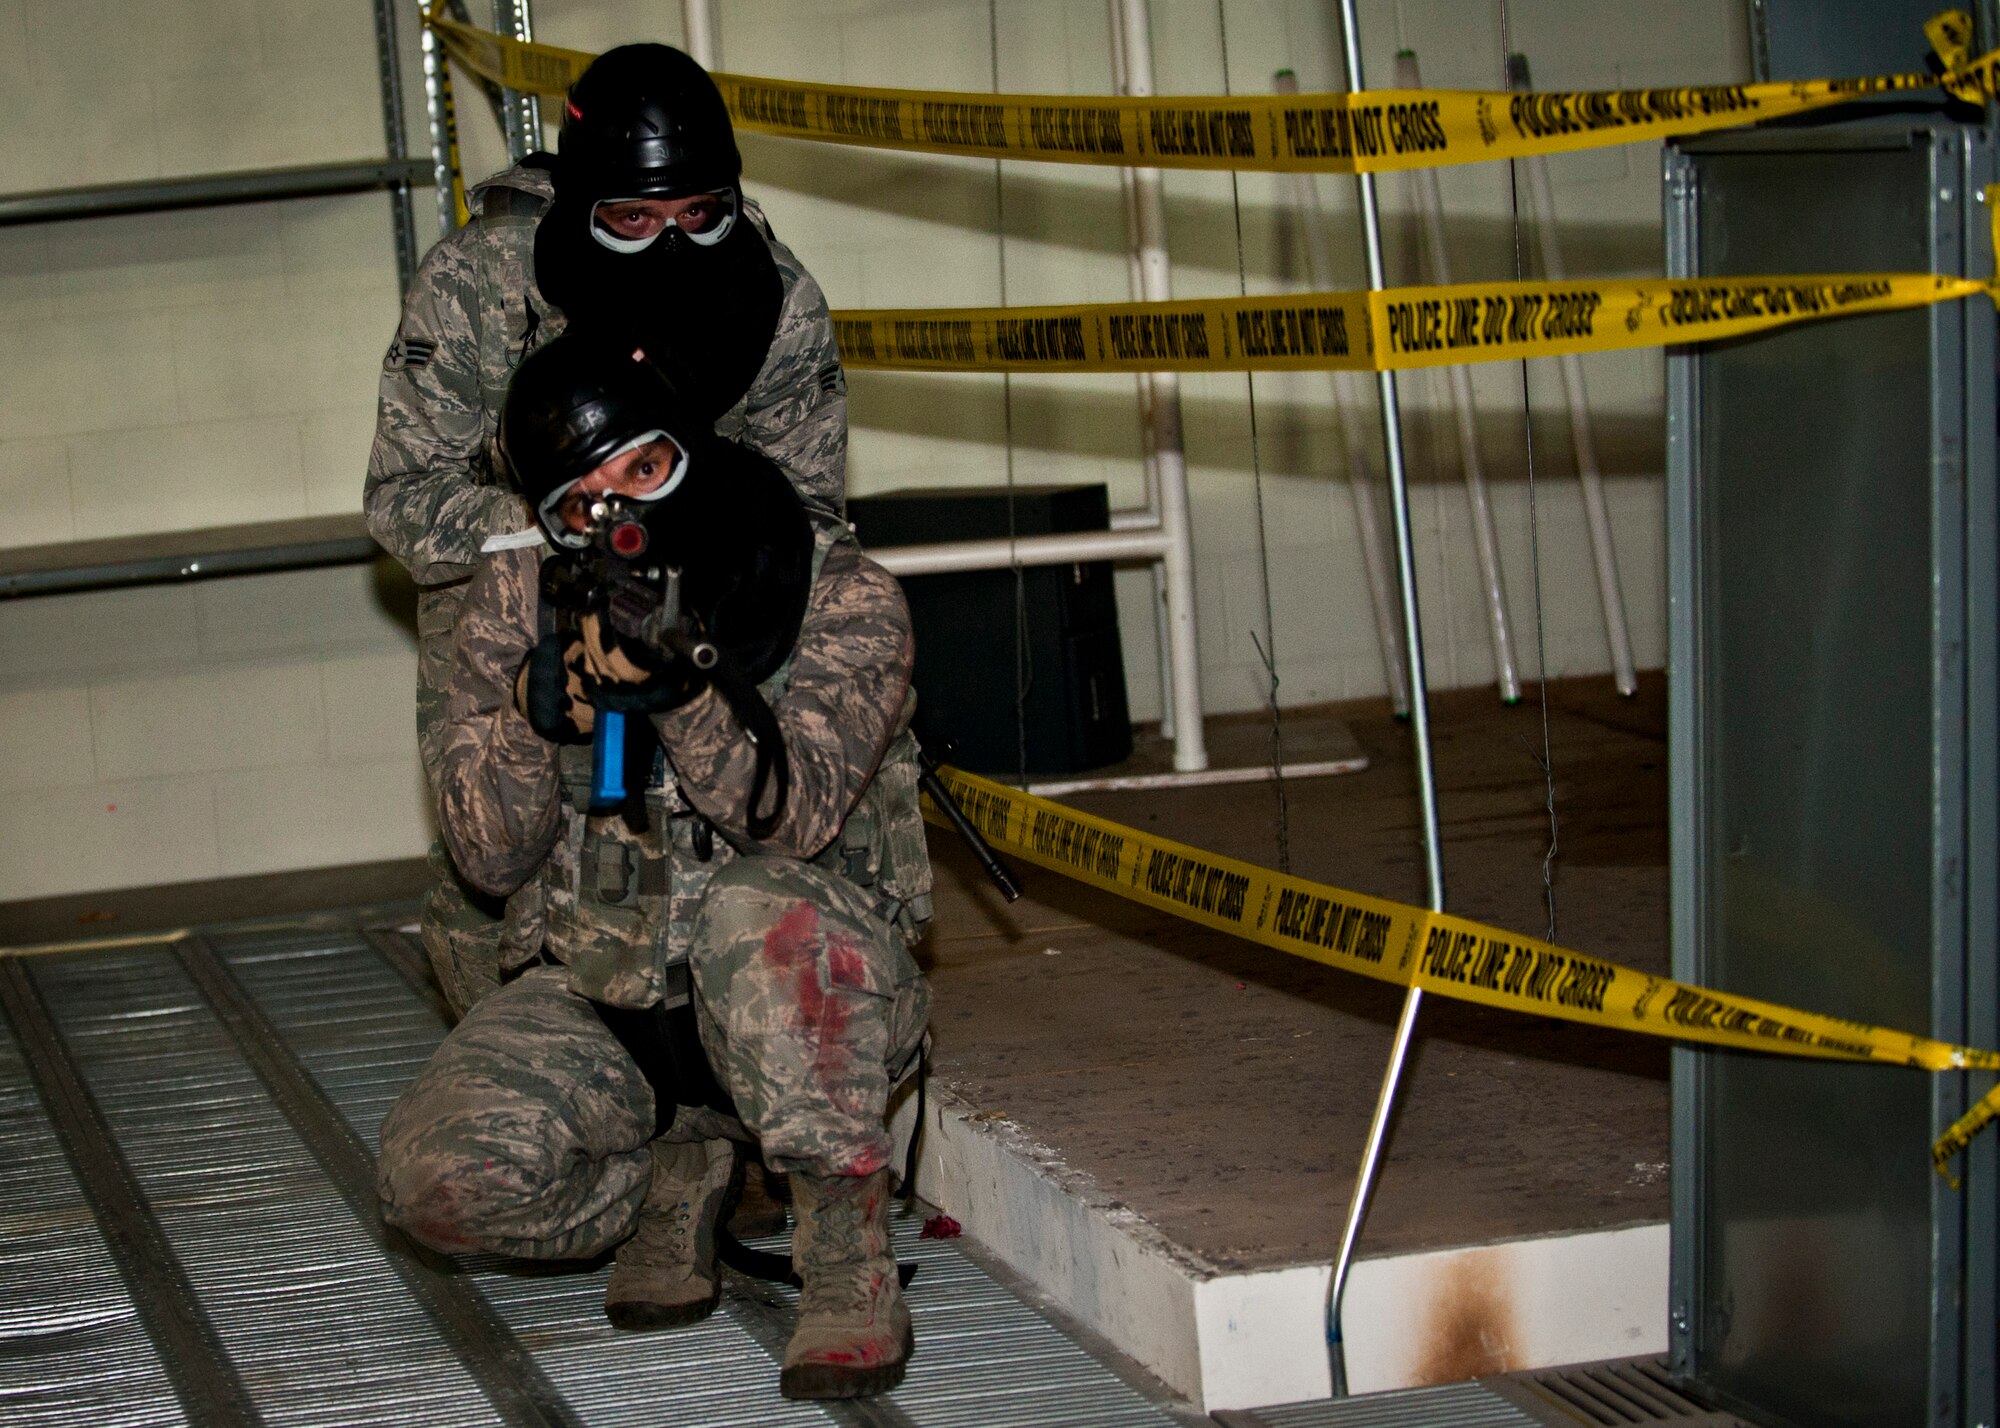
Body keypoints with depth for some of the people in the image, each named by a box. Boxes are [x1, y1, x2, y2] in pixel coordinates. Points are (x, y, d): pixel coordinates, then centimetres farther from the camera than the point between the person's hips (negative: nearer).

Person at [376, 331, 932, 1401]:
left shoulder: (843, 596, -10)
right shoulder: (517, 604, -2)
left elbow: (795, 813, -24)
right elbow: (488, 857, -6)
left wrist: (683, 689, -41)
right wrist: (543, 706, -24)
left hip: (819, 994, -3)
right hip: (610, 1003, 3)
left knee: (759, 912, -39)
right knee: (442, 1179, -23)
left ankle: (847, 1249, -21)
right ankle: (685, 1163, 8)